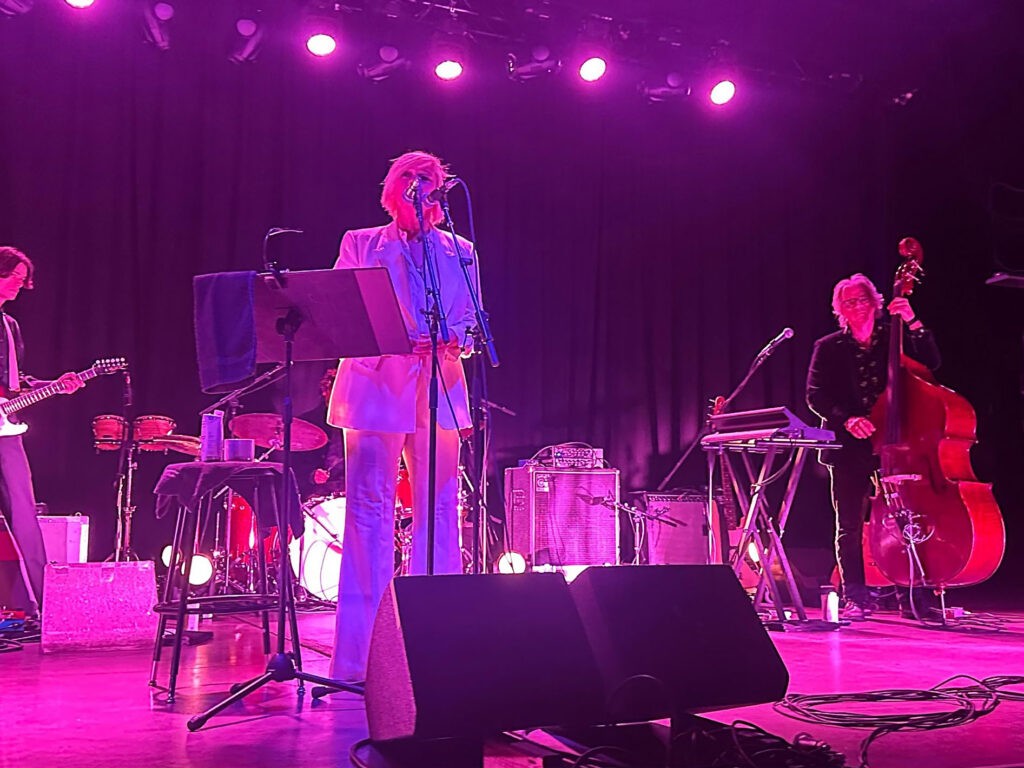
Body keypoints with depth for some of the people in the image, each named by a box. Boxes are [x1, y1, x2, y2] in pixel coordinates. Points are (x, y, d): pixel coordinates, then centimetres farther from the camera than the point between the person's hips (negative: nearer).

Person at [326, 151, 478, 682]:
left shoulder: (459, 252, 18)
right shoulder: (360, 245, 13)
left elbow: (471, 320, 12)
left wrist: (455, 343, -11)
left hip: (438, 388, 2)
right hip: (375, 386, -2)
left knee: (439, 510, 1)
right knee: (369, 510, -6)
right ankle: (359, 654, -1)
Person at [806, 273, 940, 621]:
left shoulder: (893, 339, 10)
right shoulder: (829, 348, 7)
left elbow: (930, 363, -2)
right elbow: (816, 396, 0)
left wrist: (913, 323, -10)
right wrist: (846, 419, -16)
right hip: (849, 448, -1)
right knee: (849, 526, 0)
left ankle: (909, 594, 10)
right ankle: (855, 597, 8)